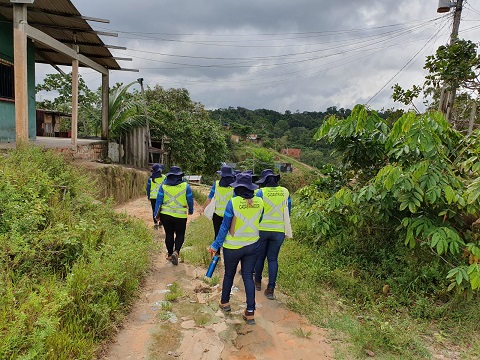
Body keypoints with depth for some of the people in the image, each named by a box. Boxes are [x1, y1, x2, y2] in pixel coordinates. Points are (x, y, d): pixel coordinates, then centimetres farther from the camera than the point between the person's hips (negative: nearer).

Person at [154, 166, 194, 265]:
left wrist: (156, 214, 6)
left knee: (169, 234, 16)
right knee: (180, 235, 12)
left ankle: (170, 254, 24)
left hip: (166, 215, 2)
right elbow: (190, 200, 1)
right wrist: (190, 211, 18)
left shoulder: (163, 185, -1)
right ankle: (176, 252, -10)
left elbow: (159, 200, -1)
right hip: (180, 216, -2)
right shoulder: (185, 186, -5)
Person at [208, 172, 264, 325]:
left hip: (233, 247, -2)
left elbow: (224, 227, -13)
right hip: (252, 246, 3)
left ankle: (225, 302, 39)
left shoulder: (233, 202, -19)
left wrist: (215, 245, -3)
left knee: (229, 274, 19)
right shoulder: (260, 202, -8)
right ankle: (250, 312, 13)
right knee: (248, 277, 11)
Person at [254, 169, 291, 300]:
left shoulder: (261, 192, -9)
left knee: (260, 256, 17)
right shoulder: (285, 192, 0)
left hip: (262, 229, -1)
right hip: (279, 231, 2)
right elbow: (288, 211, 8)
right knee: (273, 259, 10)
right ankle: (270, 289, 8)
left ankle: (258, 282, 32)